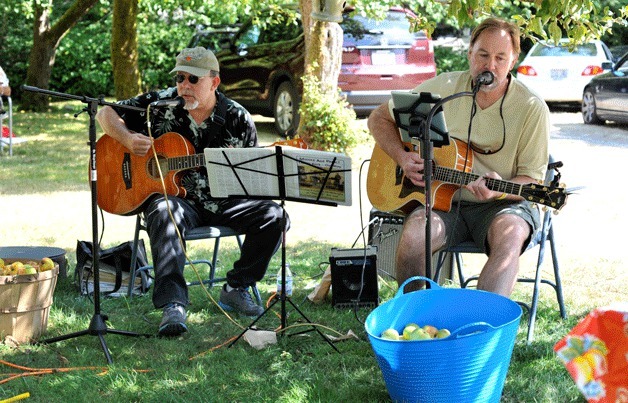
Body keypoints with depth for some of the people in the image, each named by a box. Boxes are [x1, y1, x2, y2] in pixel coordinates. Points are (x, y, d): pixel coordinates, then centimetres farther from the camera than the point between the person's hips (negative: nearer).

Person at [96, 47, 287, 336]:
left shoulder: (237, 118, 2)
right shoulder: (159, 104, 0)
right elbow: (106, 114, 5)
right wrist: (128, 139, -14)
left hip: (223, 203, 3)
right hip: (174, 196, -2)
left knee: (273, 215, -19)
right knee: (164, 213, -38)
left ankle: (235, 289, -4)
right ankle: (172, 305, -45)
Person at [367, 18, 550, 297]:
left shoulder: (532, 108, -6)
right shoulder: (444, 88, 0)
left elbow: (532, 180, -4)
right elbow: (379, 118, 9)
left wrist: (500, 190, -27)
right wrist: (402, 157, -9)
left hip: (502, 204, -1)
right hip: (443, 199, 2)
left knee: (510, 235, -36)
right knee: (414, 231, -30)